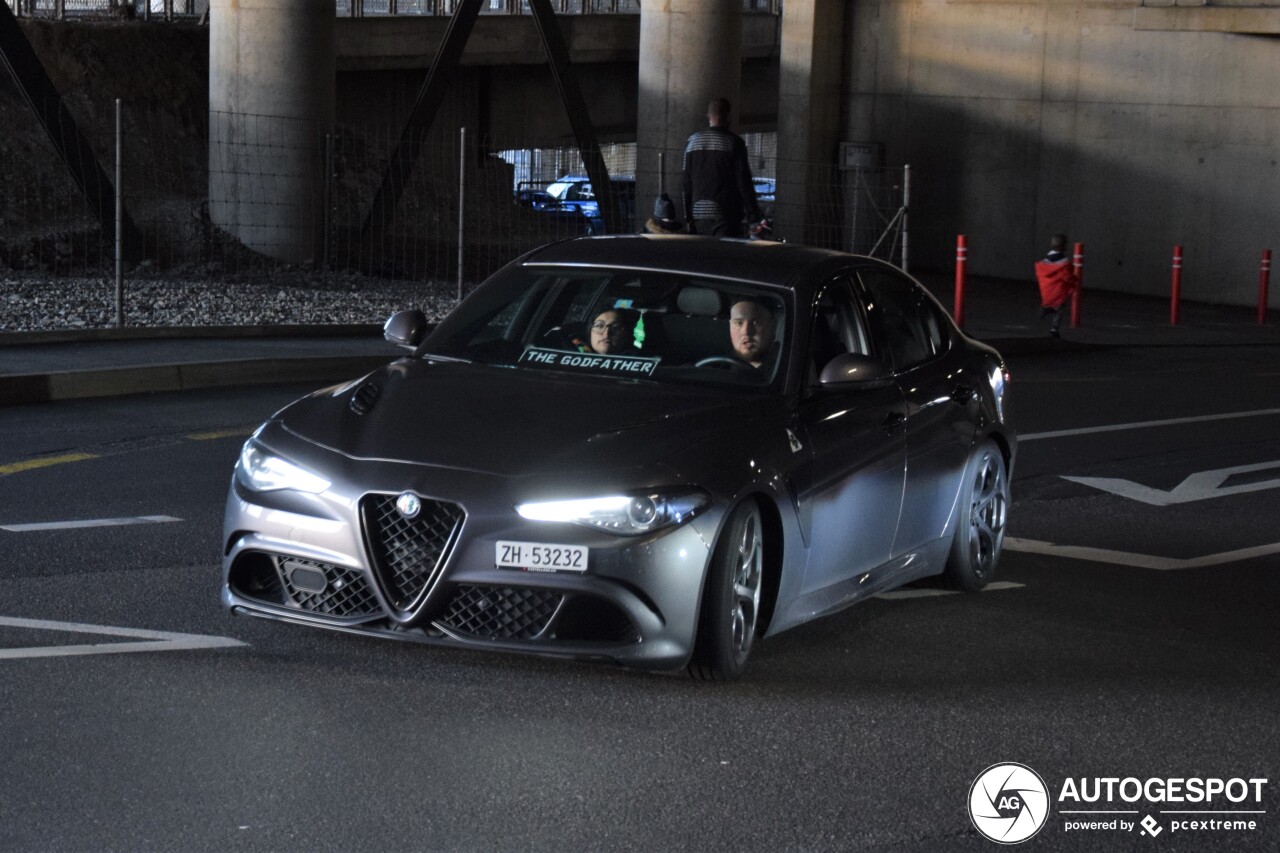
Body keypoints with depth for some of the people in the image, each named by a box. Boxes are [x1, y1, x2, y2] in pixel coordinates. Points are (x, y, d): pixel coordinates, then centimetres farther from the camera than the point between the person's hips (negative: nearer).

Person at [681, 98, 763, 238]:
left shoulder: (692, 141, 10)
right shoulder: (734, 142, -4)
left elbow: (685, 183, 11)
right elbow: (744, 181, -6)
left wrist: (687, 216, 15)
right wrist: (754, 215, -2)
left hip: (698, 213, 5)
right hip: (725, 215, -5)